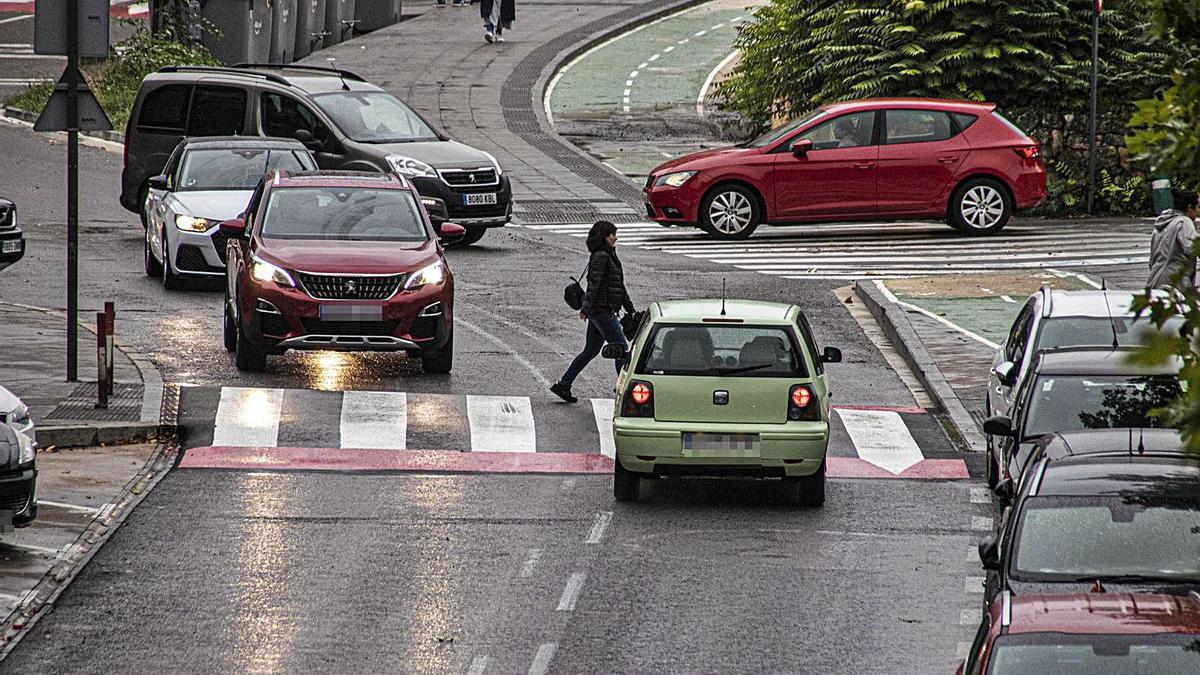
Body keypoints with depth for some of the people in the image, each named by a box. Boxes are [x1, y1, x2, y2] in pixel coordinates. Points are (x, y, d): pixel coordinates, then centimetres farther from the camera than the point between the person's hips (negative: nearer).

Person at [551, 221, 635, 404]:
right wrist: (586, 308, -30)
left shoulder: (609, 256, 19)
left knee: (590, 351, 12)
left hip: (598, 312, 10)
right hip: (602, 311, -10)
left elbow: (619, 286, 24)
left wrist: (631, 310, 26)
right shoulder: (601, 257, -12)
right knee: (621, 348, -5)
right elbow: (594, 283, -23)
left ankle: (563, 385, 15)